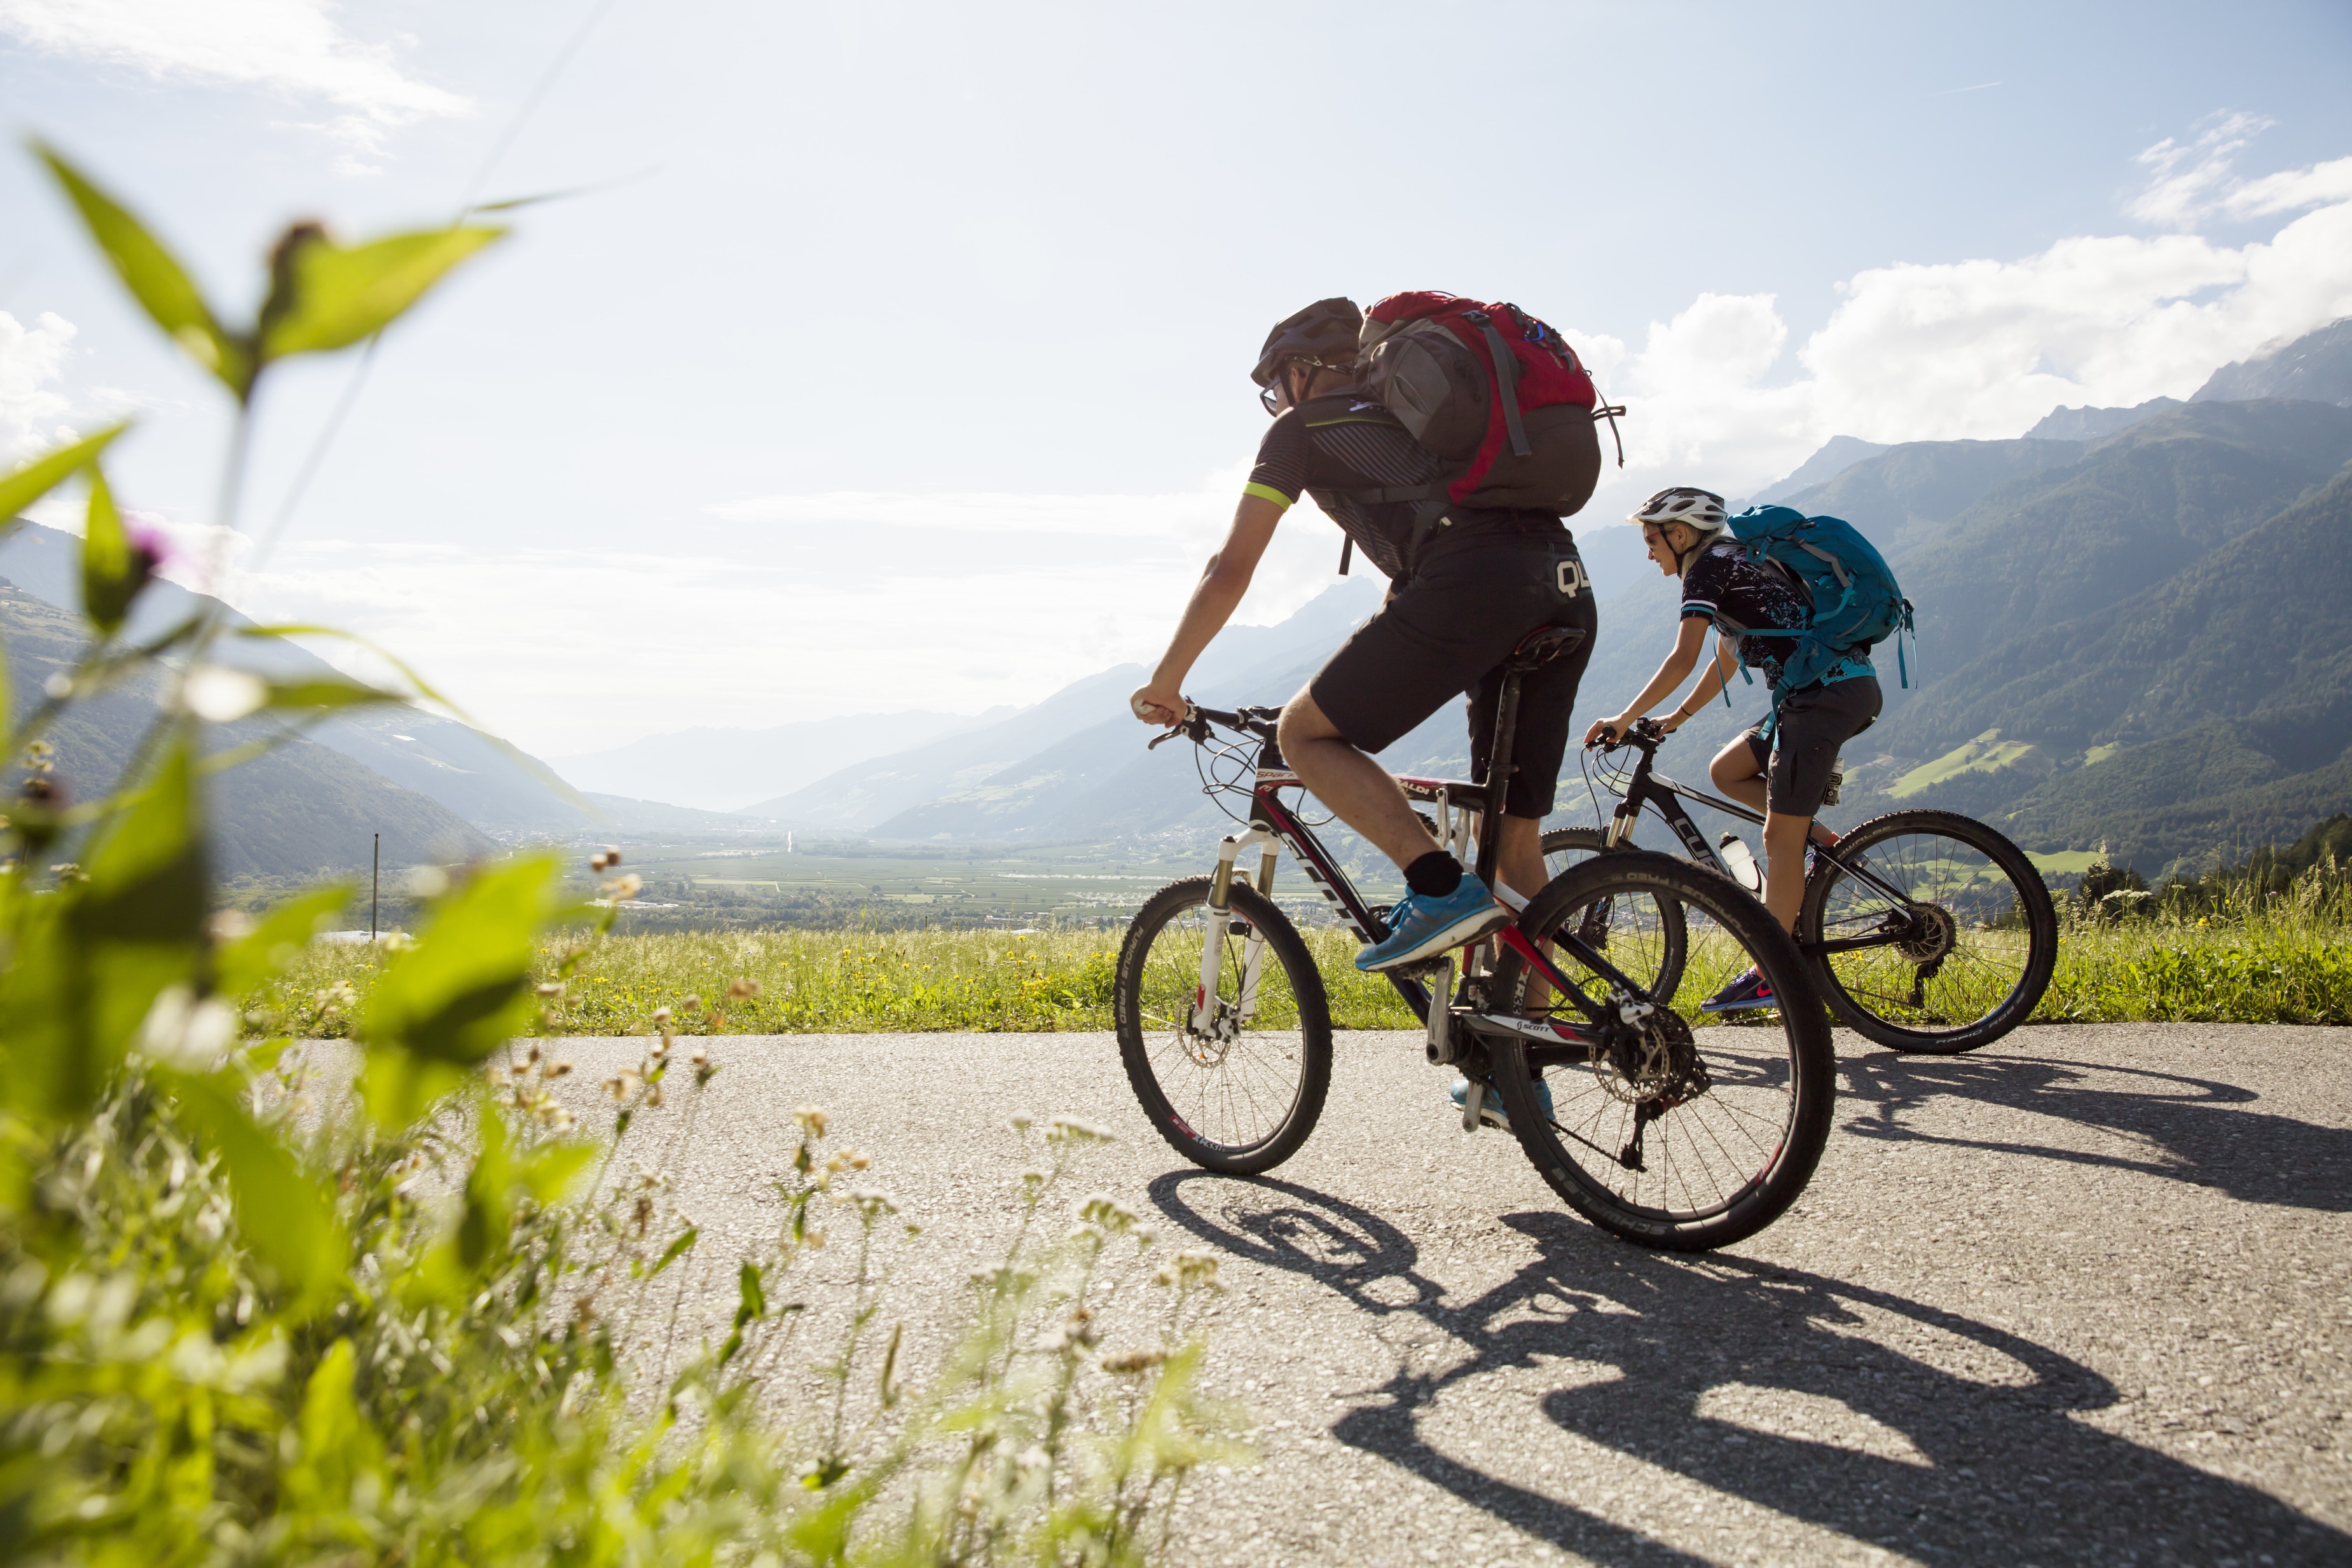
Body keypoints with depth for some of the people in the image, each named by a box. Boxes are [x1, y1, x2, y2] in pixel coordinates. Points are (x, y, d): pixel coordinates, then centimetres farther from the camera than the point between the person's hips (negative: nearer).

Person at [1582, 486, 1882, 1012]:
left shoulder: (1707, 566, -5)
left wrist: (1623, 720, -10)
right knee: (1726, 771, 14)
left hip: (1824, 692, -9)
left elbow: (1683, 659, -15)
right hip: (1849, 687, 9)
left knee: (1779, 838, -6)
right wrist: (1675, 718, 25)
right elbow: (1726, 661, 27)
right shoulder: (1733, 562, 22)